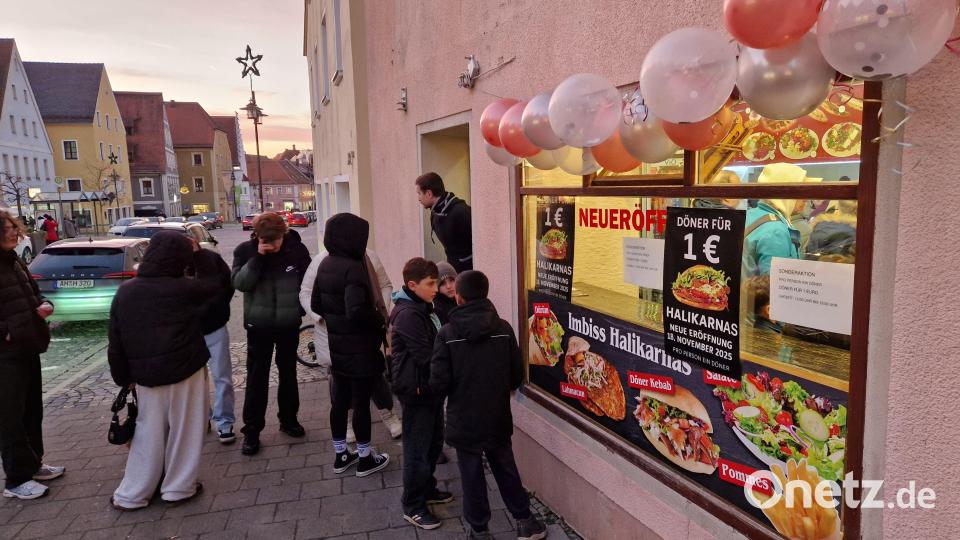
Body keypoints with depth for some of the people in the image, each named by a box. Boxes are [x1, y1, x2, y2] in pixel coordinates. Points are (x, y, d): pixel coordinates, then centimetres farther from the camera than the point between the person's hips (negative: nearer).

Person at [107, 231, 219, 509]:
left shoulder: (125, 291, -1)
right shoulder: (183, 288, -14)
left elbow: (116, 342, 3)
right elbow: (214, 284, 5)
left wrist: (123, 377, 12)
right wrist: (197, 255, 7)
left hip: (145, 374, 4)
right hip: (185, 371, -4)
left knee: (149, 433, 16)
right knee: (183, 430, 11)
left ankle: (132, 494, 23)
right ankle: (178, 488, 20)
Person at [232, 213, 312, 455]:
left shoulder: (297, 249, -10)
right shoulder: (245, 250, -9)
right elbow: (239, 283, -19)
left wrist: (302, 309, 0)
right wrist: (257, 258, -27)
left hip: (289, 324, 1)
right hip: (258, 324, -1)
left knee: (288, 373, 16)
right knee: (256, 377, 2)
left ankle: (288, 419, 32)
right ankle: (252, 430, 12)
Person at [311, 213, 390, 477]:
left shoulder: (325, 265, 5)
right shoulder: (353, 268, -22)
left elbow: (315, 304, 11)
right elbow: (356, 310, -31)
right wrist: (380, 321, -16)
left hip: (337, 346, 8)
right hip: (359, 348, -8)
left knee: (340, 401, 16)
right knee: (361, 402, 5)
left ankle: (341, 455, 30)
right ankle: (365, 458, 18)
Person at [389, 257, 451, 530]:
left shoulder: (422, 308, 9)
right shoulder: (408, 314, -23)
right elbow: (426, 356, -25)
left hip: (430, 387, 10)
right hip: (417, 390, -10)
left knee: (434, 442, 21)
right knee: (418, 448, 2)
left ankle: (426, 489, 38)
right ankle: (413, 506, 16)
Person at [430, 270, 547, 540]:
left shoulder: (447, 333, -16)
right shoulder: (503, 329, -9)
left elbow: (439, 382, -16)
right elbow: (517, 376, -3)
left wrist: (456, 389, 6)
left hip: (464, 420, -3)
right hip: (498, 417, 3)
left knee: (472, 476, 12)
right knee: (506, 469, 19)